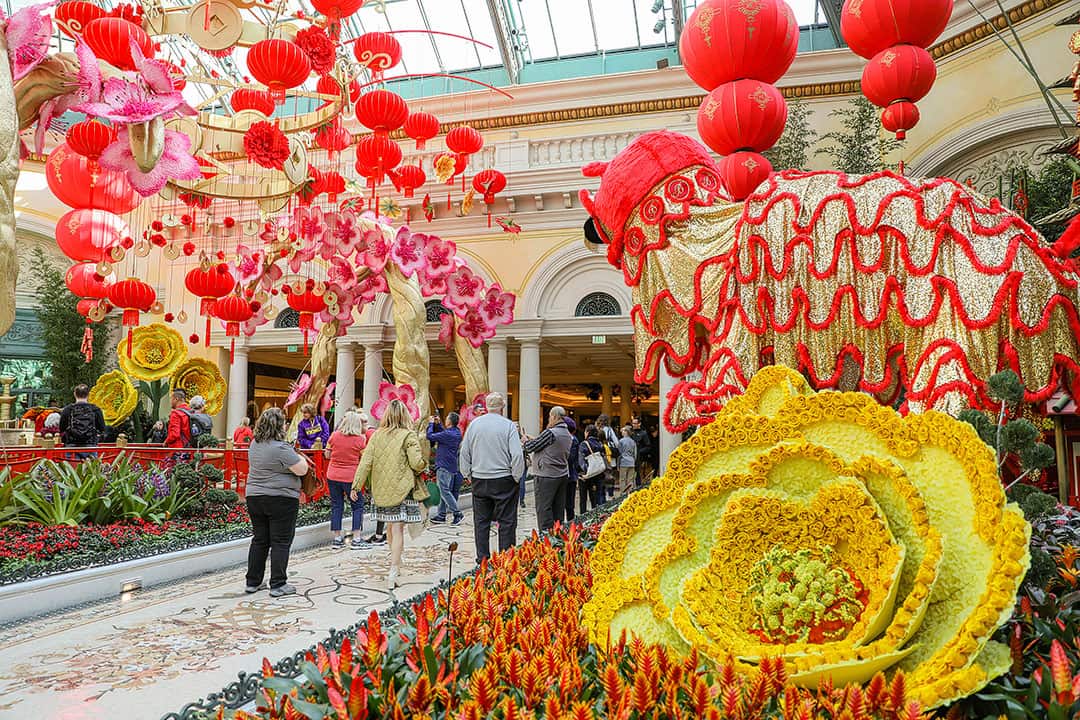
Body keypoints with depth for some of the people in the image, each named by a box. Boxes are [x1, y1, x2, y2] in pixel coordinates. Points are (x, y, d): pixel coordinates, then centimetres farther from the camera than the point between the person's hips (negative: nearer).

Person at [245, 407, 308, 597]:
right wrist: (300, 458, 4)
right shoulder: (281, 448, -18)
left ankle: (252, 582, 21)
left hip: (254, 497, 7)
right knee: (281, 542, 1)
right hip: (280, 499, -7)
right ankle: (278, 585, 4)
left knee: (259, 540, 15)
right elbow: (302, 470, -17)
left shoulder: (254, 444, 7)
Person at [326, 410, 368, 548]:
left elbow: (327, 455, 7)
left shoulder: (334, 435, -1)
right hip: (350, 477, -3)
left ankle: (337, 538, 14)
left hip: (332, 476, 3)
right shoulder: (360, 439, -9)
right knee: (357, 506, 7)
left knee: (336, 506, 11)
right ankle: (356, 539, 3)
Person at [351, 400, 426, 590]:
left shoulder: (376, 435, 4)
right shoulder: (409, 435, -8)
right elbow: (417, 463, -14)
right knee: (398, 529, -3)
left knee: (390, 526, 19)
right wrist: (425, 462, 8)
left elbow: (366, 462, 0)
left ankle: (396, 562, 36)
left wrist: (356, 485, 2)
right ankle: (393, 572, -9)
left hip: (381, 489, 4)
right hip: (402, 489, -4)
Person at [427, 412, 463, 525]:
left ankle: (458, 513, -6)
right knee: (444, 491, 14)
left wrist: (431, 423, -4)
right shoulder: (456, 433, 7)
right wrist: (437, 424, 14)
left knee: (444, 491, -5)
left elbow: (430, 436, -18)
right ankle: (441, 515, 20)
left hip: (444, 466, -9)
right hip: (451, 466, 9)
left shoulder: (448, 434, -21)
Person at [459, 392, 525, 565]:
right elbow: (517, 455, -13)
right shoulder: (508, 426, -9)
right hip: (503, 480, -3)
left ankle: (482, 559, 17)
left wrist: (468, 475, 16)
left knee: (481, 521, 12)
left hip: (479, 480, 4)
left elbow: (464, 453, 7)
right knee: (507, 522, 4)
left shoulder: (474, 424, 3)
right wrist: (516, 477, 0)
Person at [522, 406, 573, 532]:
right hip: (563, 475, 8)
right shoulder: (568, 435, 9)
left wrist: (526, 441, 12)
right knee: (559, 507, 12)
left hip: (546, 476, -8)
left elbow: (532, 447, -12)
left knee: (544, 508, -2)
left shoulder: (550, 433, -17)